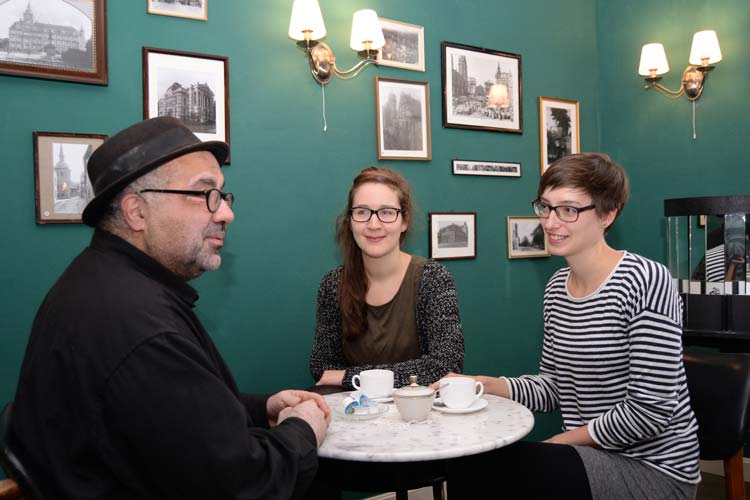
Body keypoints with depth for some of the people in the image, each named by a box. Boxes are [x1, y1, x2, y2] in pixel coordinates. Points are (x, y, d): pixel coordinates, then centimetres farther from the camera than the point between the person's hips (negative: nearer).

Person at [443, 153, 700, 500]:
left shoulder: (645, 281, -19)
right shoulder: (556, 287, 4)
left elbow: (650, 410, -20)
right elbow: (554, 386, 8)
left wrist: (558, 442, -13)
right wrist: (486, 386, -9)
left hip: (656, 468, -6)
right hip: (591, 456, 6)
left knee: (516, 466, -25)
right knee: (468, 458, -9)